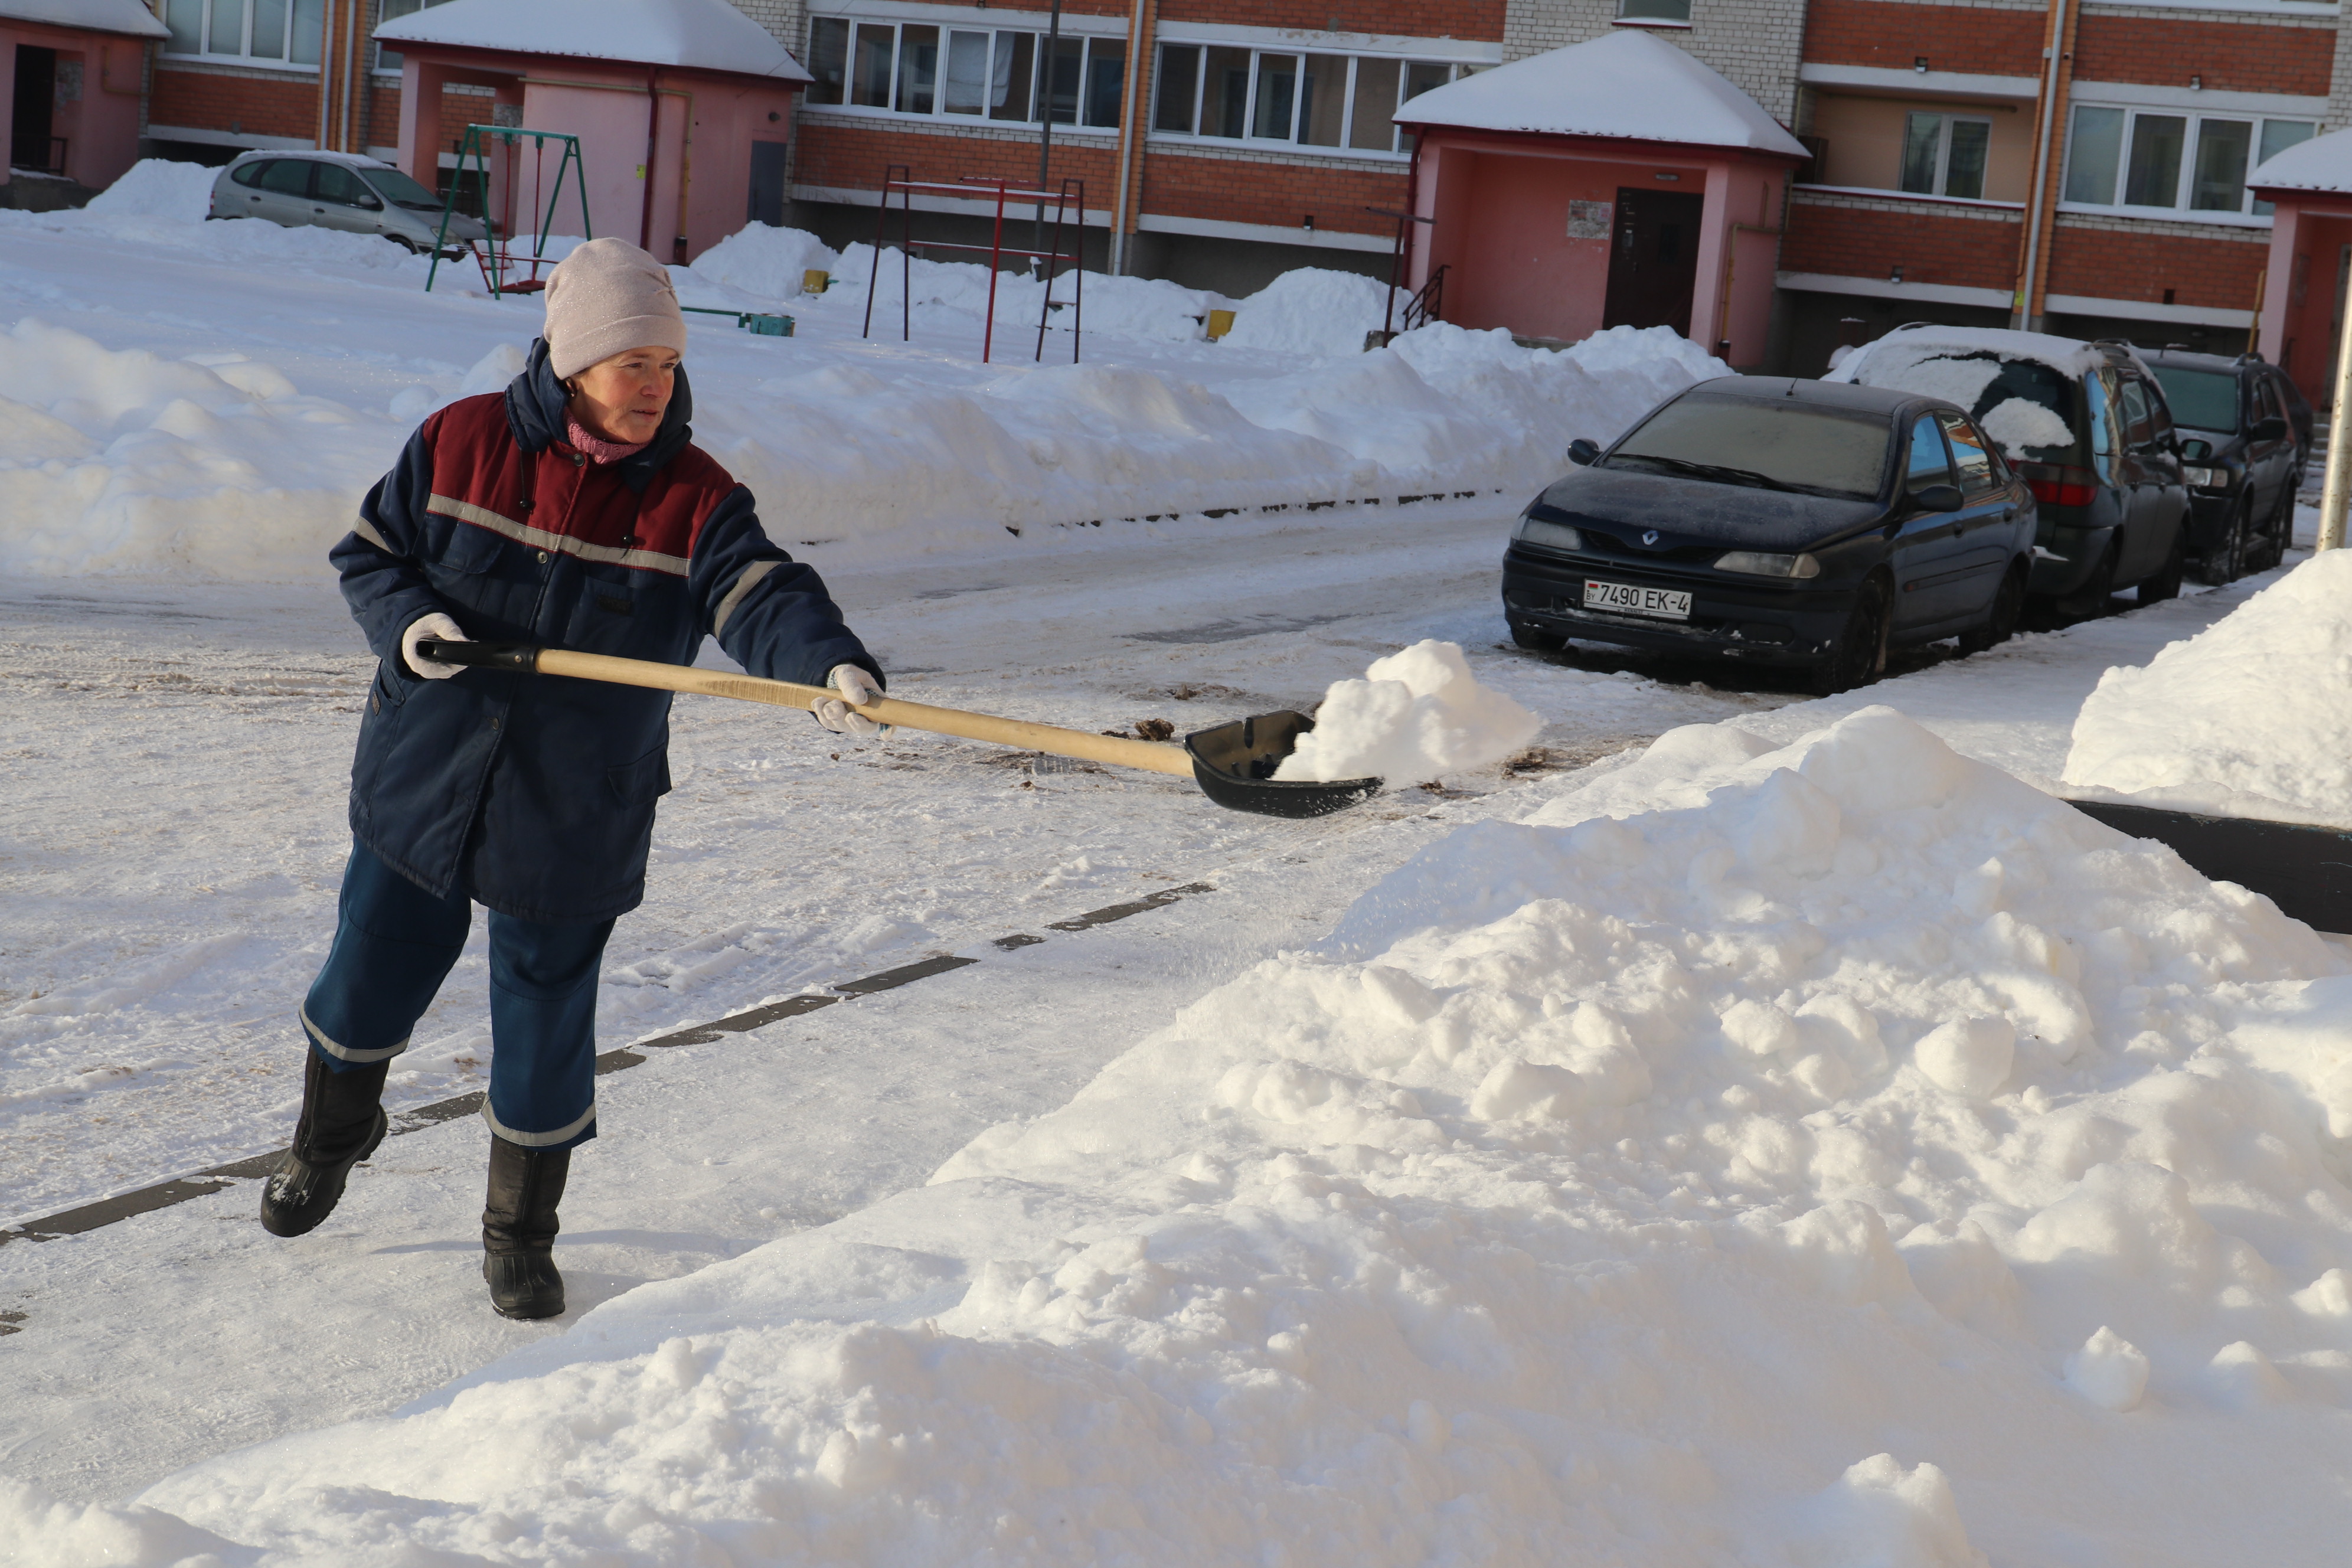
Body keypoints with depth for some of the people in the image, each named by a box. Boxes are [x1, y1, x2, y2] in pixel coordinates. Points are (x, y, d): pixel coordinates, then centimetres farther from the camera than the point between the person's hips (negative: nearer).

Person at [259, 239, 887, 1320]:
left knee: (545, 1020, 5)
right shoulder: (457, 445, -5)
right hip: (422, 784, 1)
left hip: (572, 823, -1)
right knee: (372, 977, 16)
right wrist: (405, 624, -16)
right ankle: (332, 1133, 48)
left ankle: (520, 1232, 27)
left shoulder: (695, 499, -8)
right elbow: (366, 554, 5)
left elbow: (762, 597, -23)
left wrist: (831, 664, -43)